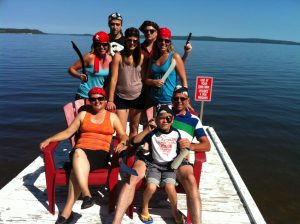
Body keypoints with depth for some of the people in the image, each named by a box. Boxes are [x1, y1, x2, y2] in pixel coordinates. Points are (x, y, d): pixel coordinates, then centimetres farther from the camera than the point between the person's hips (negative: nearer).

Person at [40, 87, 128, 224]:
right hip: (81, 151, 2)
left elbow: (123, 135, 12)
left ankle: (67, 209, -30)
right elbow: (67, 132, 16)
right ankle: (87, 195, -41)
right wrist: (49, 139, 1)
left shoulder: (112, 116, 18)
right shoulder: (83, 114, 21)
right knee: (78, 152, -39)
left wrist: (122, 143, -12)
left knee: (77, 169, -35)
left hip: (101, 153, -1)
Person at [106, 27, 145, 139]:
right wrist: (110, 100, -10)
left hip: (137, 97, 2)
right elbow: (113, 79, -7)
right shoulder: (118, 56, -6)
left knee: (134, 128, 13)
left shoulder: (141, 57, 1)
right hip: (121, 97, -2)